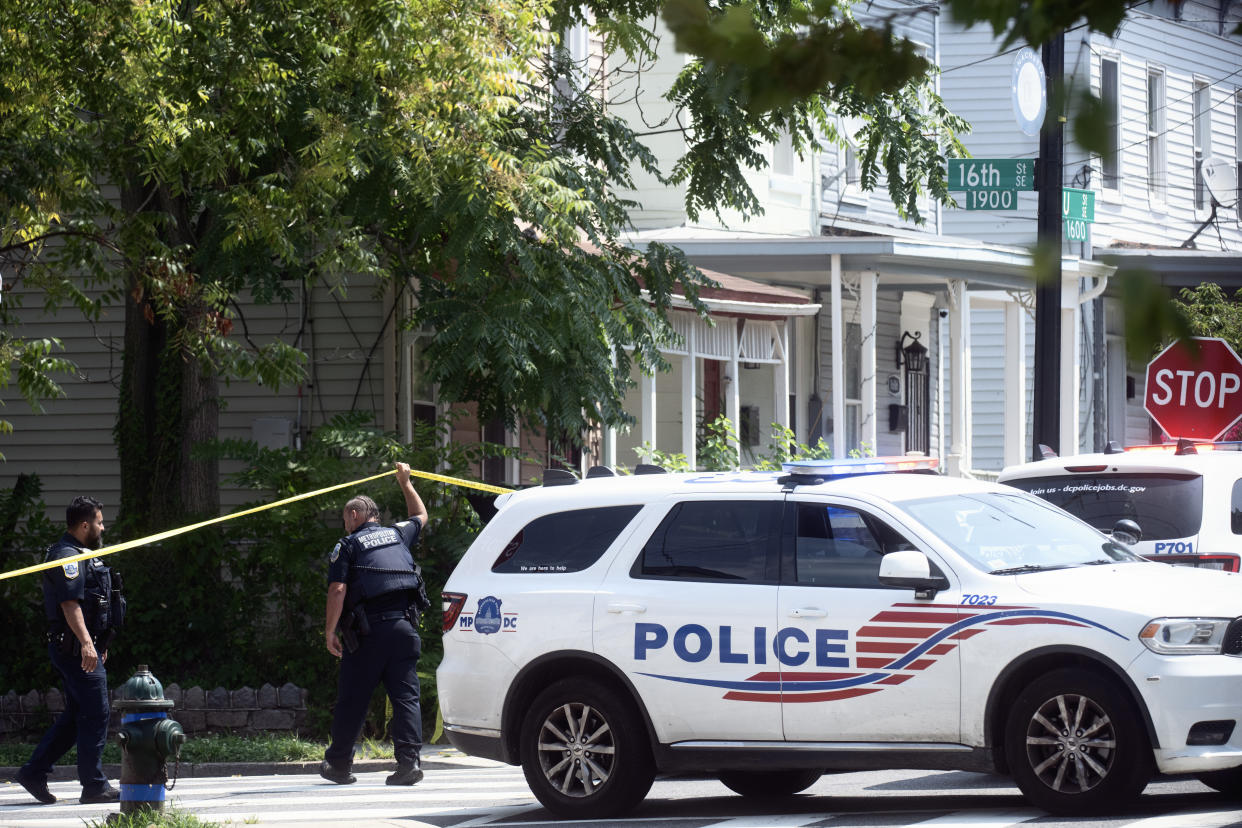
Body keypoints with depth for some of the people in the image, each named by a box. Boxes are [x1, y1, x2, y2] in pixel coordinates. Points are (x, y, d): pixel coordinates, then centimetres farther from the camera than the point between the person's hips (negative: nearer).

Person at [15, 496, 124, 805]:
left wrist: (99, 643, 32)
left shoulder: (80, 555, 20)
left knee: (76, 716, 13)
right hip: (75, 648, -11)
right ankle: (94, 786, -4)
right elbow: (70, 603, -24)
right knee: (95, 715, -8)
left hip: (85, 648, 11)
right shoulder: (67, 556, -14)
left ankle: (34, 772, 16)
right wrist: (86, 643, -33)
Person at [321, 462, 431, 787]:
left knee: (352, 699, 5)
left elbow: (338, 590, -9)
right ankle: (409, 760, -11)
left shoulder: (348, 546, 2)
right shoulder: (398, 534, 16)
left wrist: (330, 631, -4)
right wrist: (405, 484, 52)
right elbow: (420, 516, 39)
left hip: (368, 630, -4)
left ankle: (339, 763, 13)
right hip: (404, 625, 4)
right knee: (406, 696, 1)